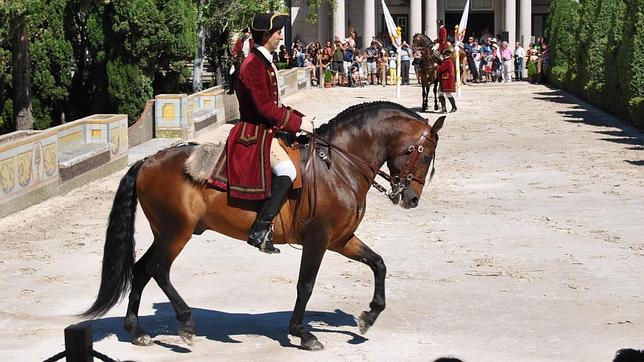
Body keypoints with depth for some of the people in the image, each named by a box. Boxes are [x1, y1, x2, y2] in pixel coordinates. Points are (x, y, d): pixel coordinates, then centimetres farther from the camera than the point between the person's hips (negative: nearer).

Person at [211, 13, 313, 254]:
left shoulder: (265, 63, 17)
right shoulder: (253, 64, -15)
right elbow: (265, 107, -21)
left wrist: (299, 119, 9)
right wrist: (297, 123, -17)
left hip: (266, 131, 11)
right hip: (254, 134, -11)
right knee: (286, 170, -29)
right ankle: (259, 231, -24)